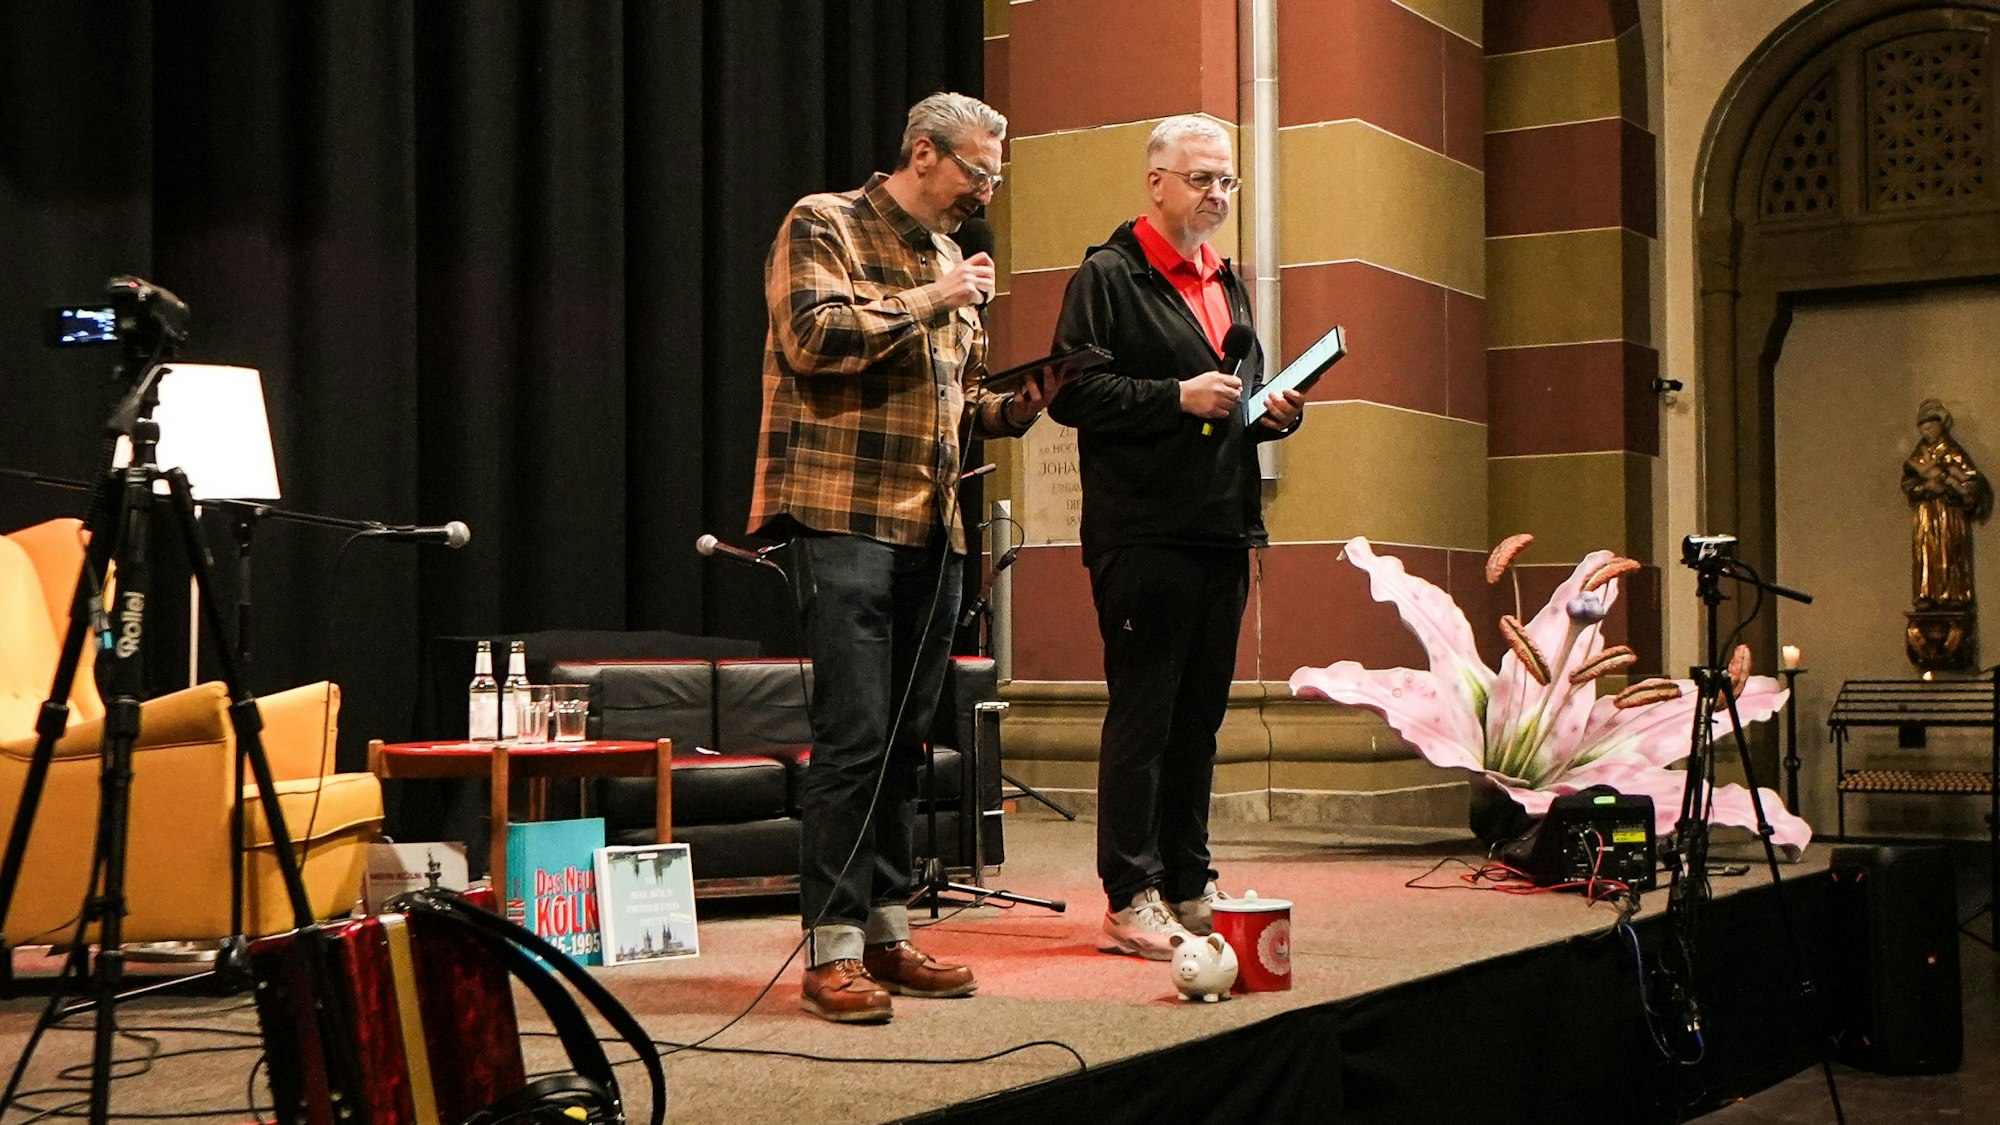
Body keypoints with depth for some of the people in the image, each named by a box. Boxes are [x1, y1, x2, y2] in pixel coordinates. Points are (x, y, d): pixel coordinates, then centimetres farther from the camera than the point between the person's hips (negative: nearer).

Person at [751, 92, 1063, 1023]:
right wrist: (928, 301, -11)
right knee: (853, 736, -11)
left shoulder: (950, 260, 22)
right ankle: (831, 952, -6)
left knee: (903, 740, 9)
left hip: (932, 529, 8)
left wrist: (1010, 409, 9)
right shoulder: (824, 226, 0)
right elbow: (813, 336, -16)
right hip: (843, 518, -8)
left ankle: (884, 933, 17)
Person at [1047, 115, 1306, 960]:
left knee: (1199, 716, 11)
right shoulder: (1108, 276, -3)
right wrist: (1178, 397, -18)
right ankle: (1131, 901, -1)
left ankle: (1189, 886, 19)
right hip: (1142, 533, -8)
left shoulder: (1227, 283, 22)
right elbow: (1071, 392, -12)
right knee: (1142, 716, -5)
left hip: (1222, 532, 8)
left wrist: (1274, 411, 8)